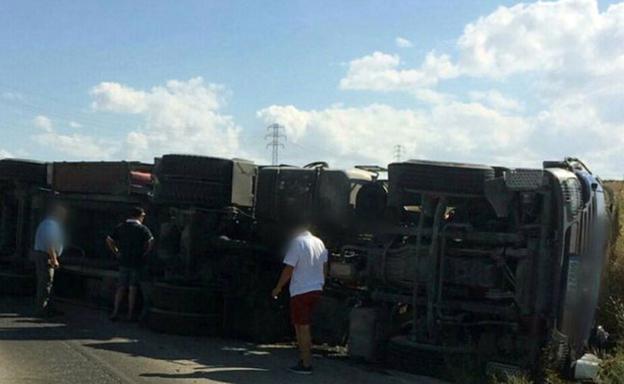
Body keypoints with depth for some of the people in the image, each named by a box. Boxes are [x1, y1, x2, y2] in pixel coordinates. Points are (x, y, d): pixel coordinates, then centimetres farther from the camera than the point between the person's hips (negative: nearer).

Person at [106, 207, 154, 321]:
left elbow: (109, 240, 5)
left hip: (123, 262, 3)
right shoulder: (142, 229, -7)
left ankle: (115, 312, 4)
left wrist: (117, 253, 7)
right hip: (137, 263, -3)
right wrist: (145, 254, -9)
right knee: (133, 288, 2)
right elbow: (151, 242, -20)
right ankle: (130, 314, 5)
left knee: (121, 287, 10)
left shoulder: (120, 227, 6)